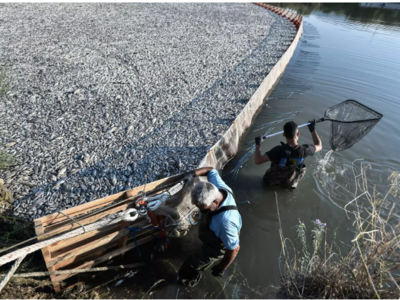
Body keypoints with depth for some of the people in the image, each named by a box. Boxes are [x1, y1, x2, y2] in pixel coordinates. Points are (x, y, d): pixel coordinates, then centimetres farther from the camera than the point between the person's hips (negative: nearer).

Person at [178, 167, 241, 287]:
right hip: (215, 234, 7)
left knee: (188, 269, 11)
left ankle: (191, 279, 46)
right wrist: (193, 173, -24)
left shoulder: (226, 221, -50)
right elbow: (211, 171, -8)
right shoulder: (218, 186, -31)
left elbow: (233, 249, -33)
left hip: (217, 246, -7)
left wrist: (221, 268, -17)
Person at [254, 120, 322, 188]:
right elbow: (319, 146, -4)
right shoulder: (304, 150, -27)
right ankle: (293, 183, 22)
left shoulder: (280, 150, -37)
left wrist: (258, 144, -24)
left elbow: (257, 160, -38)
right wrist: (312, 129, 4)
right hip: (290, 183, 0)